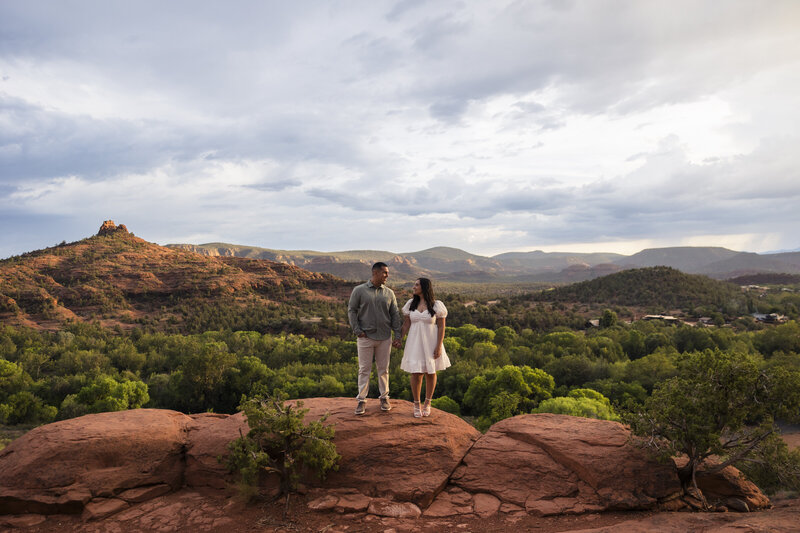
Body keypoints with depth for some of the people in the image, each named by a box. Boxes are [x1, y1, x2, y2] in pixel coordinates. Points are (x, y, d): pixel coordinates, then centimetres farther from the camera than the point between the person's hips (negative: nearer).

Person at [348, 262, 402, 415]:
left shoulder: (389, 293, 6)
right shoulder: (359, 290, -1)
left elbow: (395, 315, 8)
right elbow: (351, 310, 1)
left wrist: (397, 336, 3)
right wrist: (357, 331, -7)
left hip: (384, 338, 2)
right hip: (365, 337, -2)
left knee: (383, 369, 10)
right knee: (364, 369, 2)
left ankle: (384, 397, 22)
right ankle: (362, 400, 11)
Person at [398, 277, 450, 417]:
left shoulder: (436, 305, -6)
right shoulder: (410, 304, 4)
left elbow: (441, 327, -6)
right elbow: (406, 324, 5)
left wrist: (439, 346, -12)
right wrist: (399, 339, -6)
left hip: (430, 343, -2)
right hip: (415, 343, 2)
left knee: (430, 373, 9)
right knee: (416, 373, -1)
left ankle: (427, 403, 26)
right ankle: (416, 404, 16)